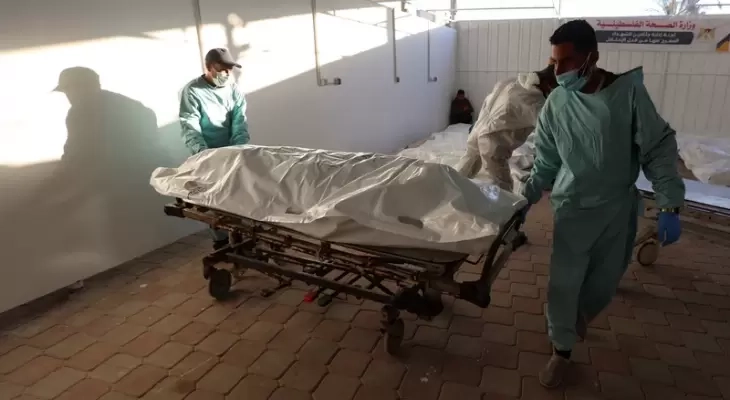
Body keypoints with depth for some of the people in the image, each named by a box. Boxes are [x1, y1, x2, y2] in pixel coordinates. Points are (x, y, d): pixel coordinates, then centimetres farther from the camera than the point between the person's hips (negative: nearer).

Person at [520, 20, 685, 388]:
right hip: (572, 207, 0)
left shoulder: (628, 91, -14)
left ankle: (582, 315, 48)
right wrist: (525, 199, -2)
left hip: (618, 208, 0)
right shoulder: (556, 102, -8)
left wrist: (669, 206, -16)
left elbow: (659, 149, -10)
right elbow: (546, 161, 2)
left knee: (605, 281, 15)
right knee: (563, 282, 1)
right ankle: (562, 350, 21)